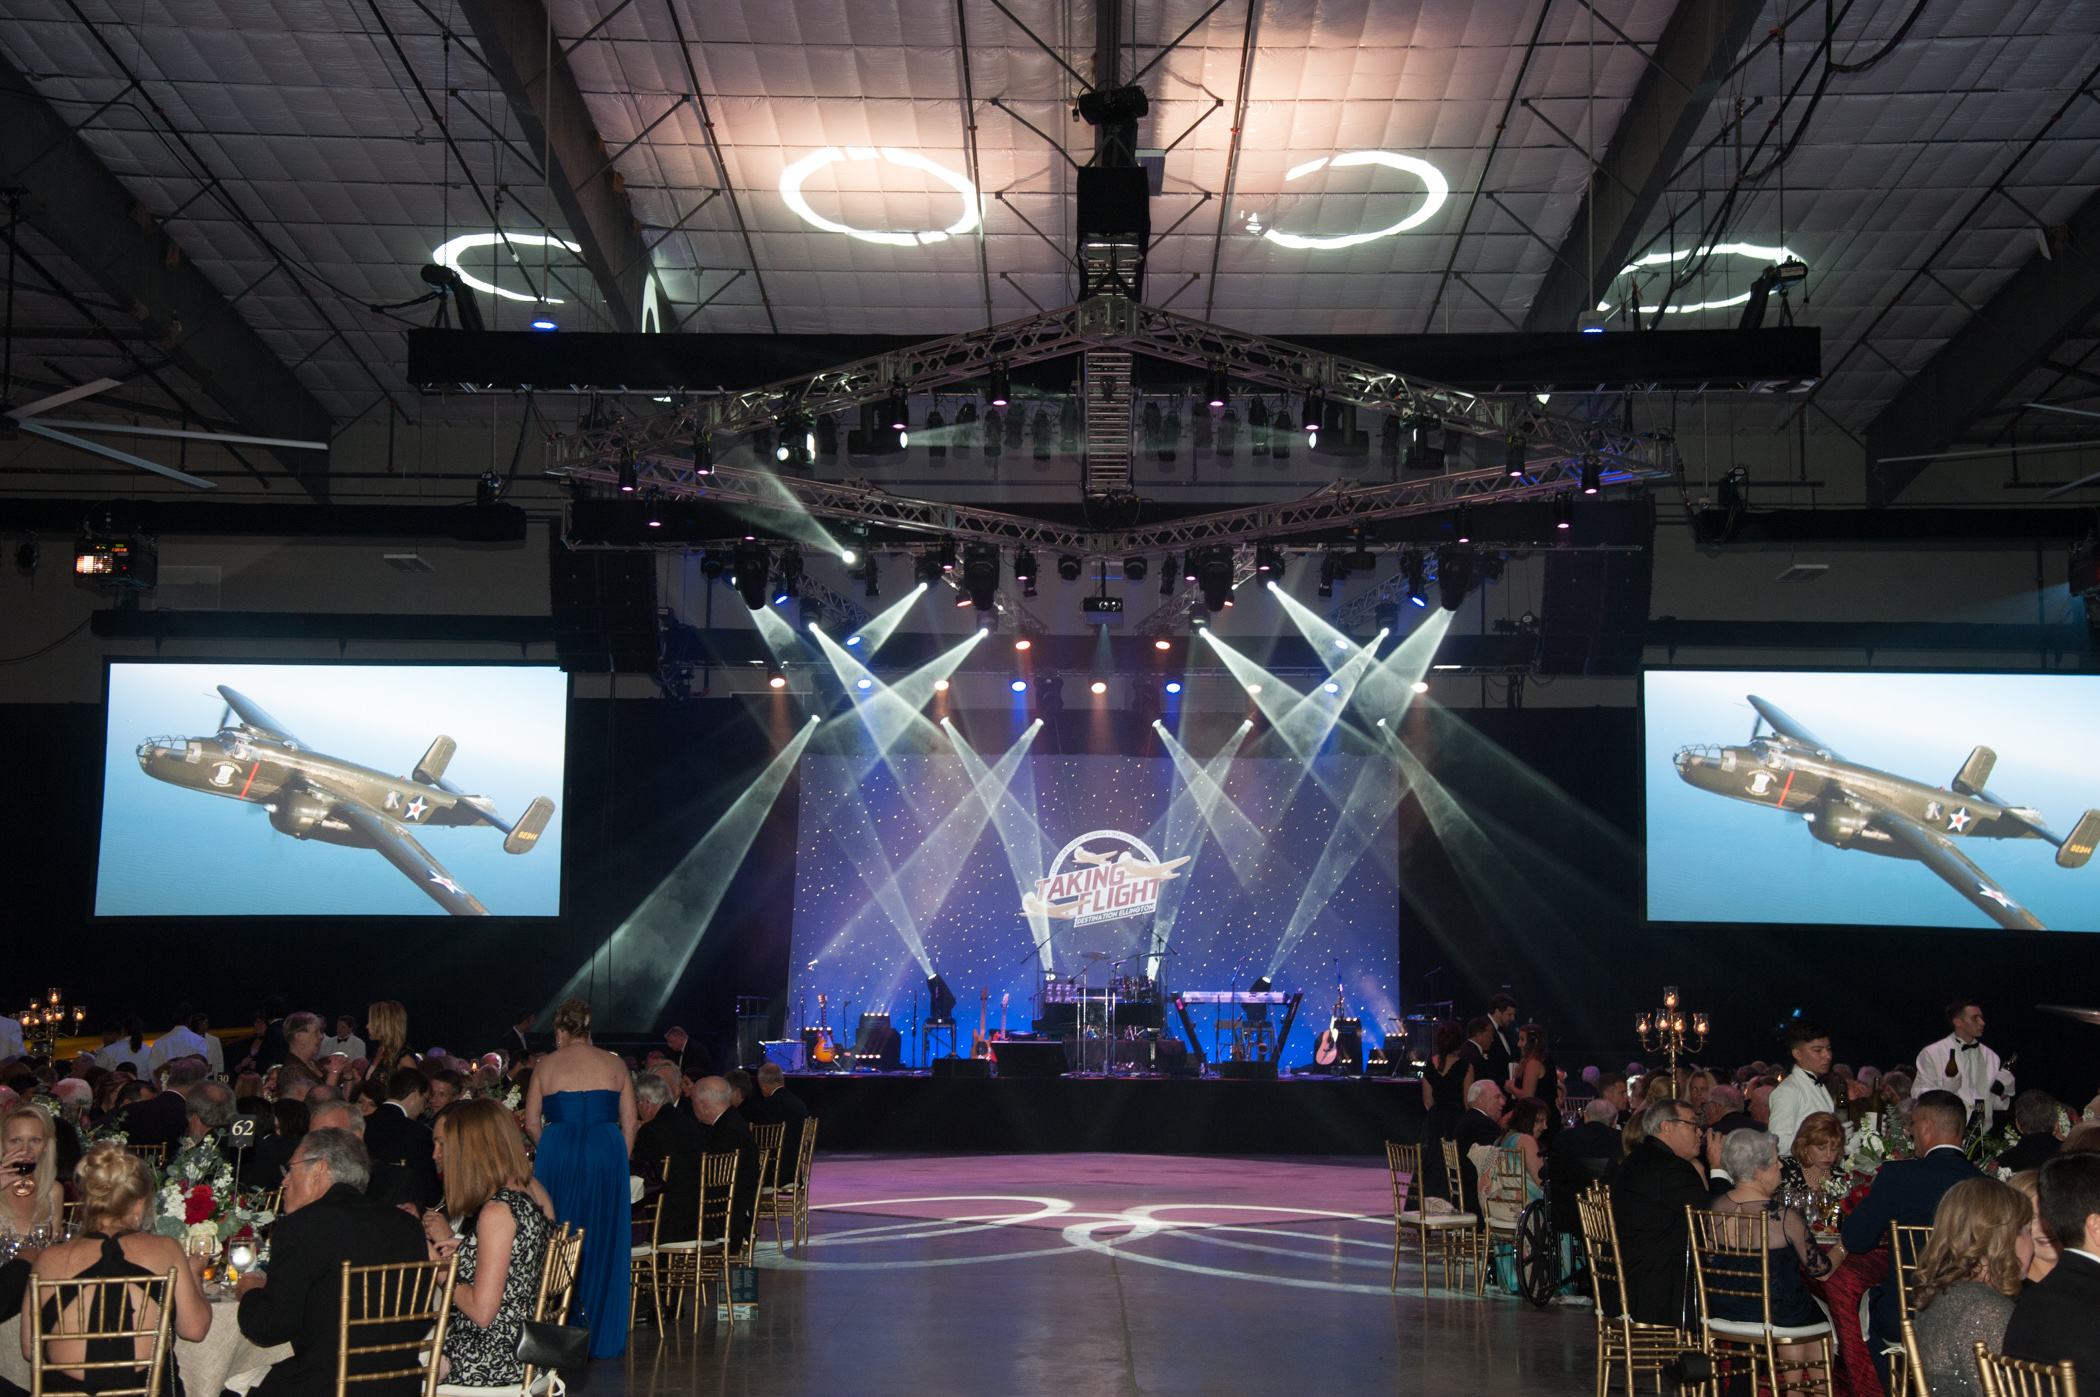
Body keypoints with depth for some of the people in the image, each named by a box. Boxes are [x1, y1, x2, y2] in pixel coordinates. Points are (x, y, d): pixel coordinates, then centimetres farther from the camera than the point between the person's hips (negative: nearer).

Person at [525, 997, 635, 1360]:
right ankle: (603, 1336, 12)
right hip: (607, 1154, 1)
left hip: (558, 1154, -1)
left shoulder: (546, 1065, 3)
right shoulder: (614, 1065, 6)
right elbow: (629, 1123, 5)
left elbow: (532, 1123, 4)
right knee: (603, 1242, 8)